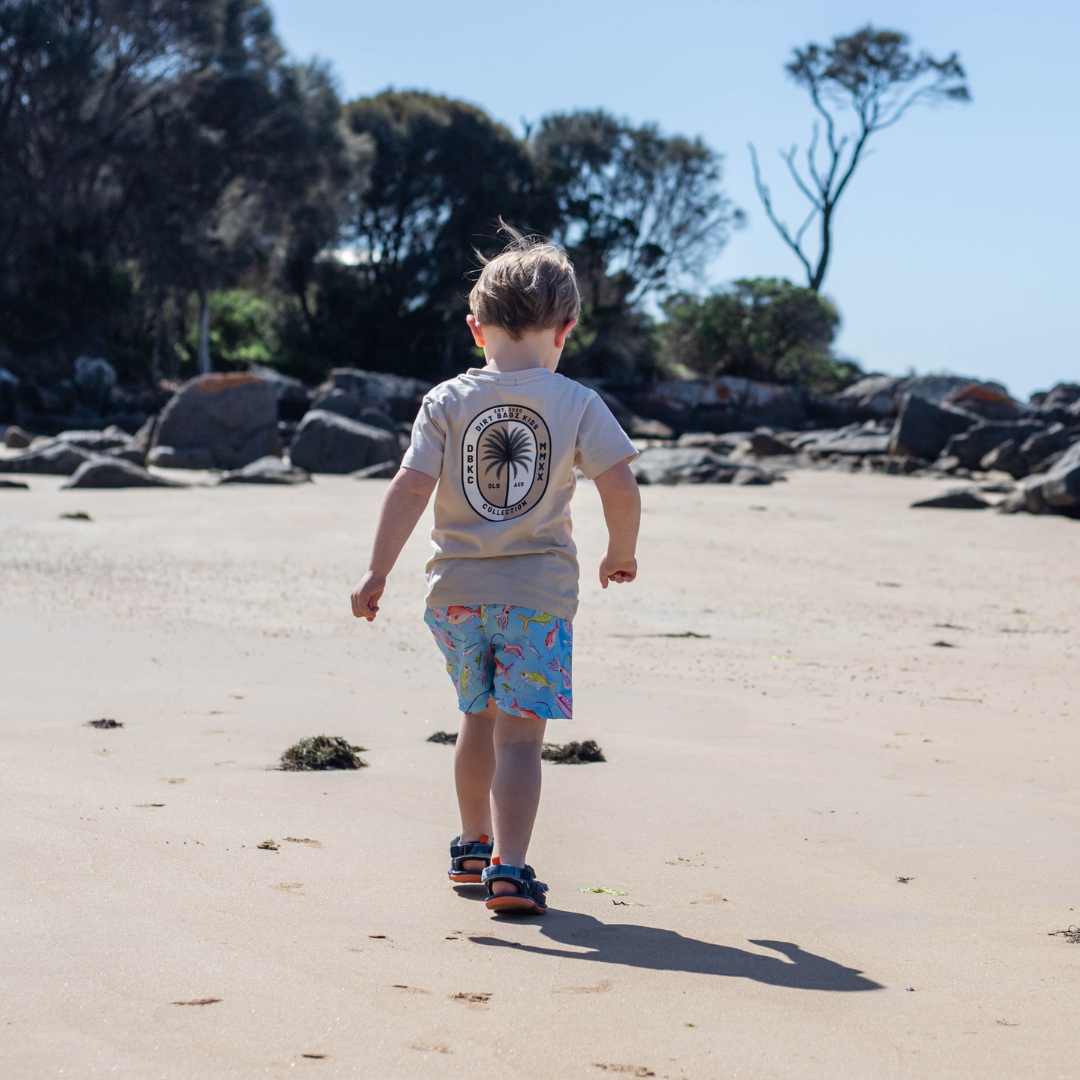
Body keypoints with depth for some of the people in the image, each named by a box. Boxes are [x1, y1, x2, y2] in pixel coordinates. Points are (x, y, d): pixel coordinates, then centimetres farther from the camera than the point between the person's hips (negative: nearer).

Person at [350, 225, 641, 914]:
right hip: (539, 592, -3)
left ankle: (474, 845, 36)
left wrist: (378, 574, -2)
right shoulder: (577, 404, -4)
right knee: (520, 734, -5)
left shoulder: (448, 401, -1)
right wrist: (622, 554, 9)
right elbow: (621, 487, -8)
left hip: (459, 591, 3)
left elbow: (411, 488, -7)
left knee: (480, 720, 21)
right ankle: (508, 868, -16)